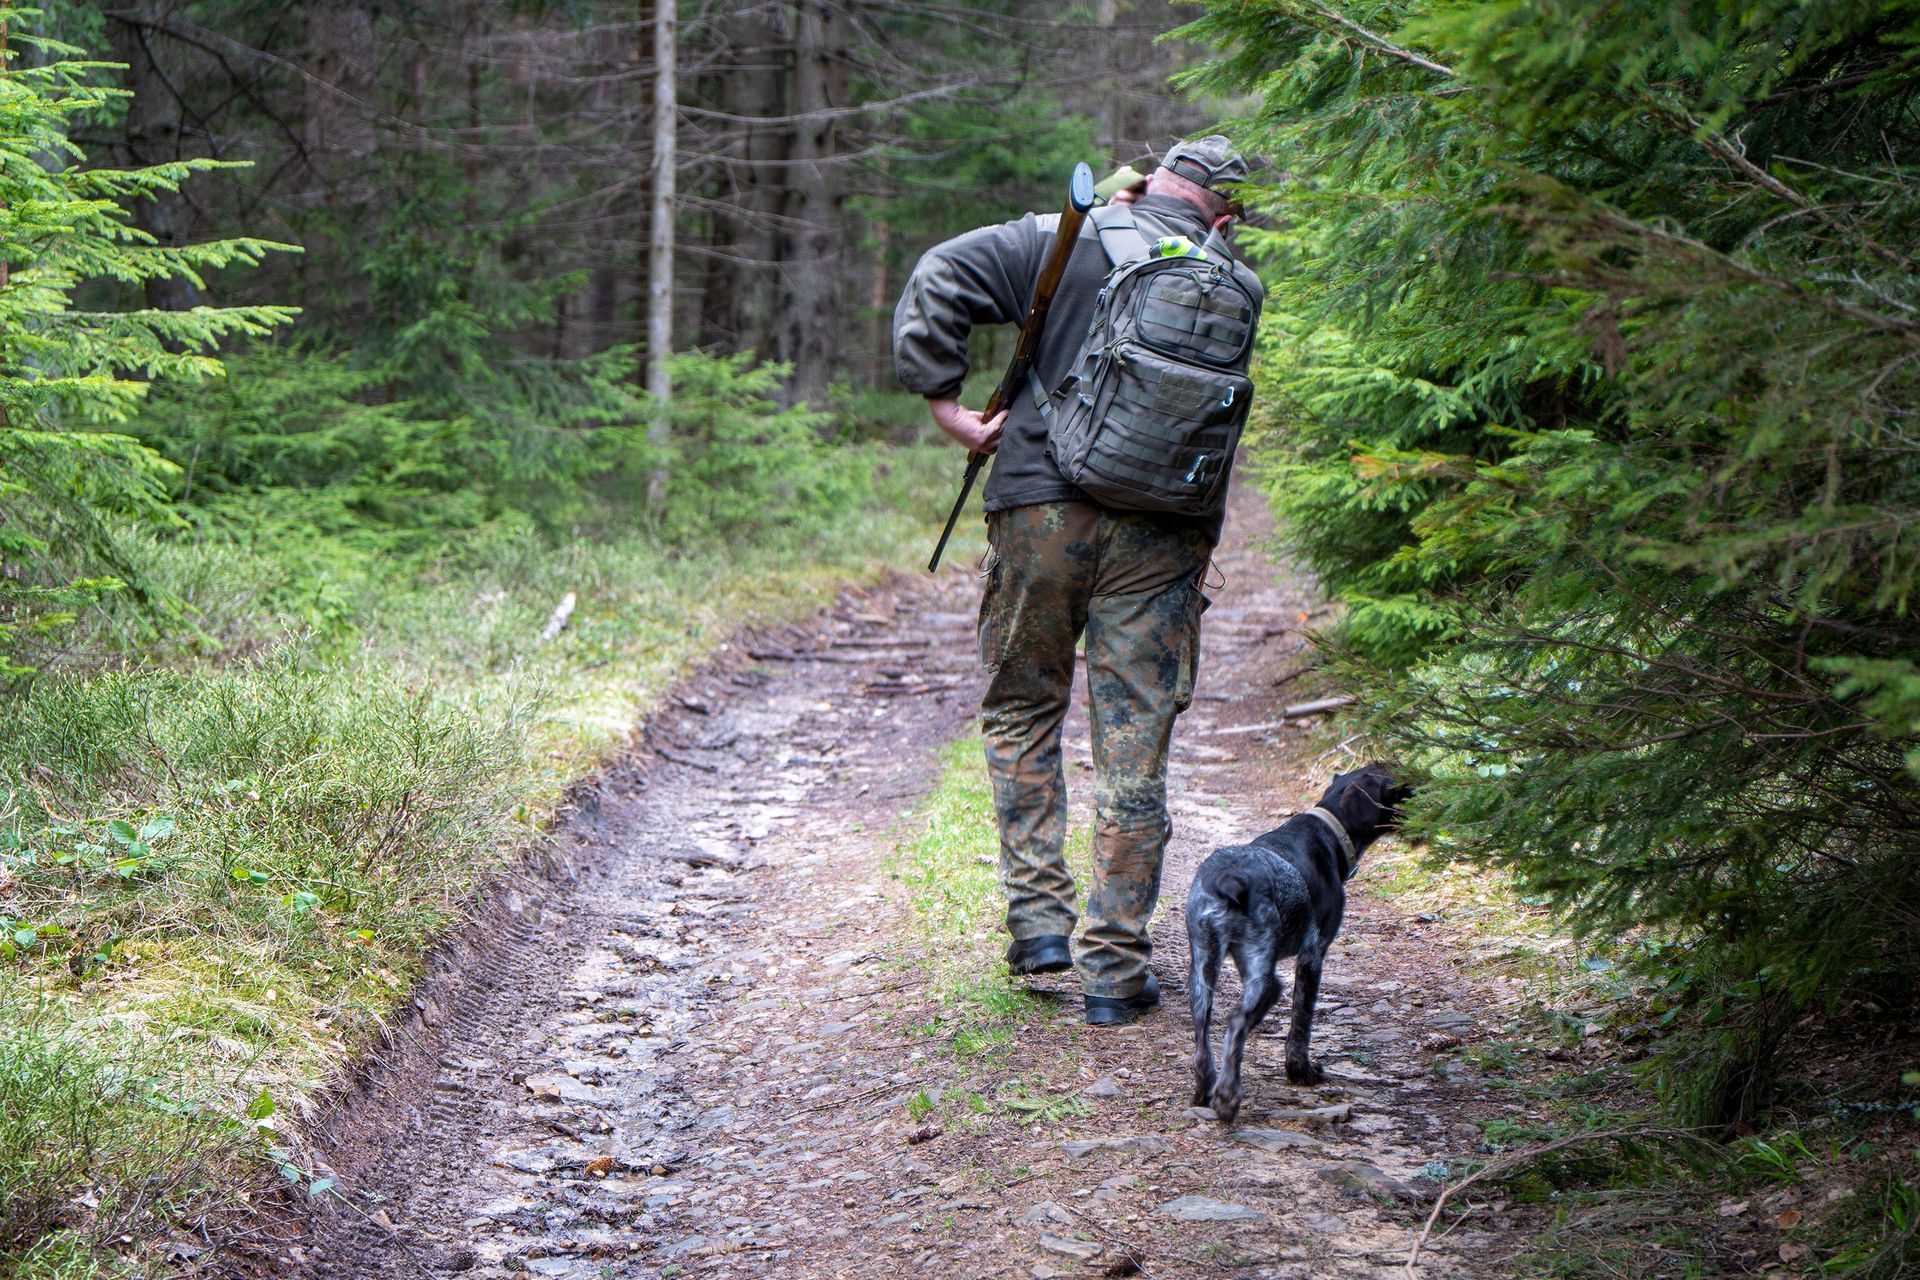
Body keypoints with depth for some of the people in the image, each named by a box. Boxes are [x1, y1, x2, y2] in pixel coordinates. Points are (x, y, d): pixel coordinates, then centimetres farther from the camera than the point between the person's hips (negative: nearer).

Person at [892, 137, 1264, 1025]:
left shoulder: (1063, 241, 1)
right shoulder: (1238, 287, 6)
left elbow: (937, 281, -6)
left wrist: (943, 401, -3)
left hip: (1042, 508, -1)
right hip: (1164, 533, 1)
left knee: (1021, 711, 18)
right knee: (1134, 747, 5)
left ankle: (1038, 914, 11)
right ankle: (1114, 968, 7)